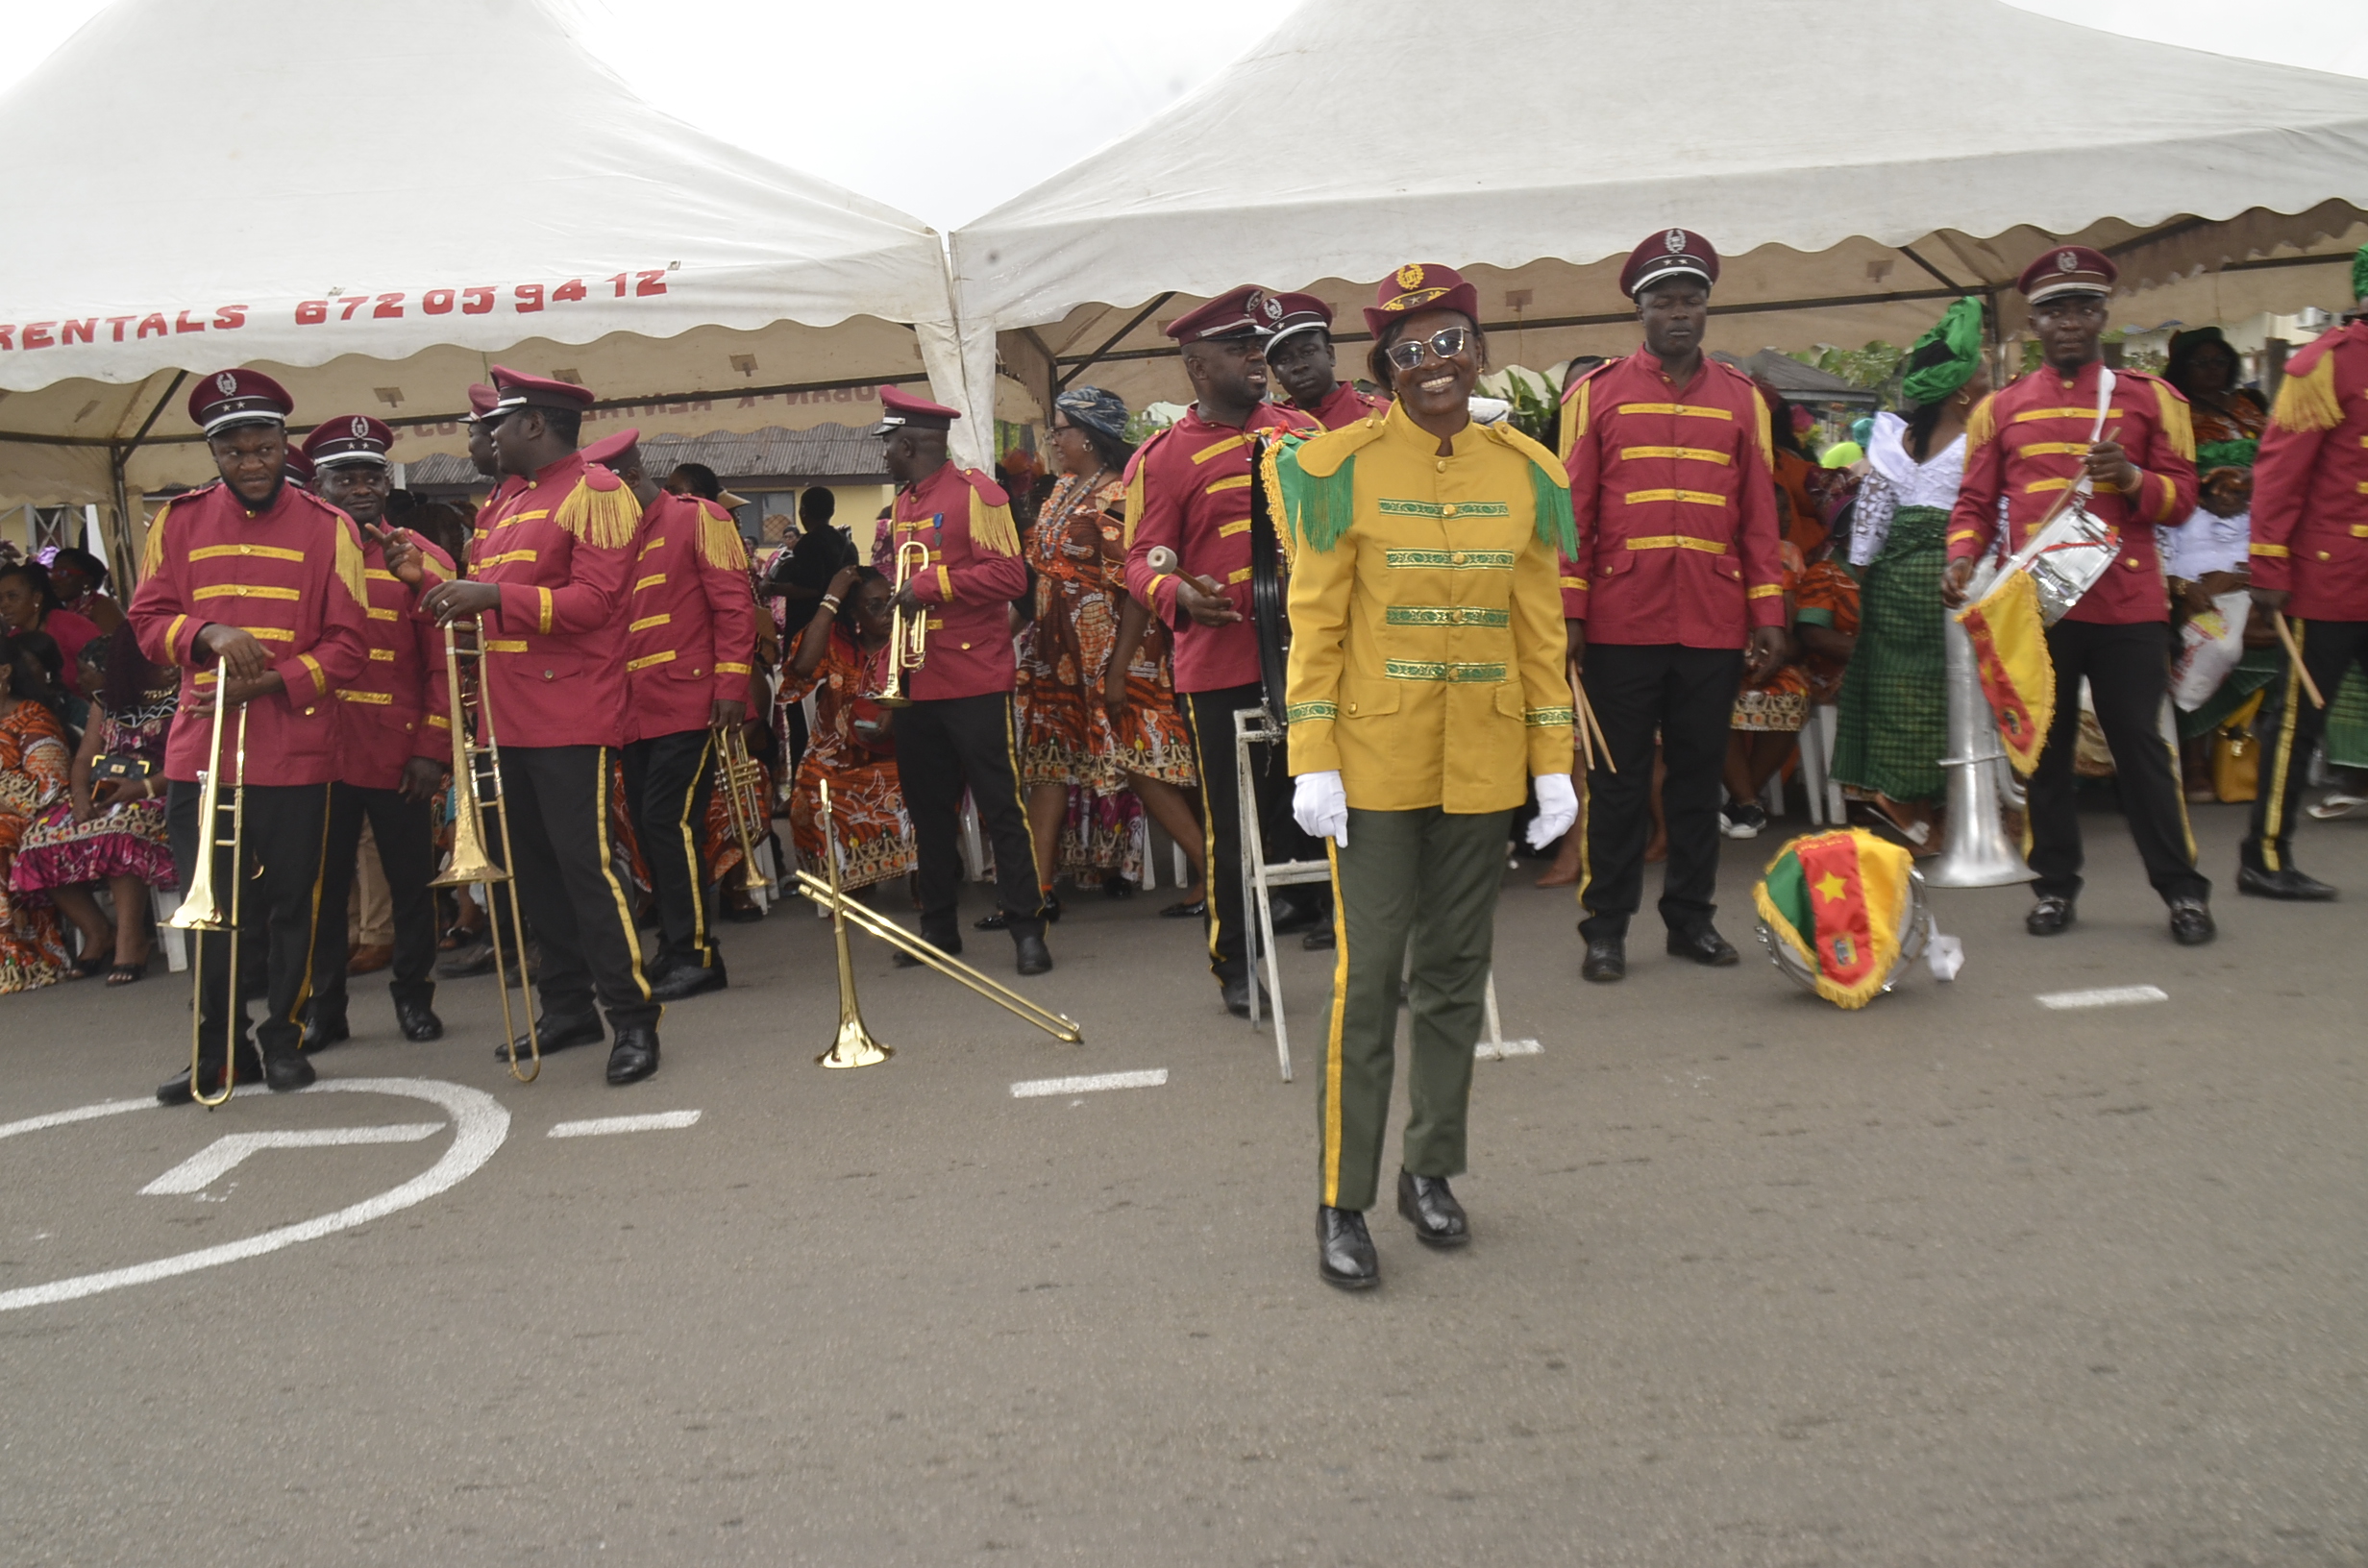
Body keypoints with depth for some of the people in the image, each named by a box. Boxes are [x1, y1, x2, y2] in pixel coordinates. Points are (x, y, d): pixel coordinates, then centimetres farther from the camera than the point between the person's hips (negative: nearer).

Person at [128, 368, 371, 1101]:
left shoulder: (329, 527, 1)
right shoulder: (178, 521, 8)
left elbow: (347, 643, -2)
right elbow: (147, 618, 7)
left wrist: (266, 682, -15)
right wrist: (208, 635, -14)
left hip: (296, 751, -2)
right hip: (198, 750, 2)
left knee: (291, 902, 6)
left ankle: (283, 1035, 21)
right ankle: (218, 1047, 19)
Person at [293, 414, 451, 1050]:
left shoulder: (422, 560, 1)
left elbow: (443, 663, -2)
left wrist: (433, 750, -9)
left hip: (399, 755, -1)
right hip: (319, 754, 1)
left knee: (410, 880, 9)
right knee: (323, 884, 8)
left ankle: (413, 996, 24)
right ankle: (323, 1006, 20)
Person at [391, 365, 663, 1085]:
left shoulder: (595, 492, -7)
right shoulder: (503, 503, 20)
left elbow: (593, 601, -18)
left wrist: (493, 594, -24)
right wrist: (426, 578, 12)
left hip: (572, 717, -9)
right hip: (510, 718, 9)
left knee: (584, 861, -10)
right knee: (532, 864, 12)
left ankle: (633, 1018, -4)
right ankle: (568, 1007, 21)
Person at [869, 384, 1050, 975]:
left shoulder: (974, 493, -7)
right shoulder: (901, 505, 16)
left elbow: (1010, 574, -15)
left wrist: (932, 585, -18)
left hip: (975, 682, -8)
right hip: (916, 684, 8)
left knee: (1001, 806, -4)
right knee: (928, 810, 12)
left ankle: (1027, 927, 2)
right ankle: (938, 926, 22)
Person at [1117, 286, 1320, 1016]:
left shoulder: (1298, 430, 10)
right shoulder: (1160, 458, -3)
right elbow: (1142, 560, -5)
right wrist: (1176, 594, -26)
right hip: (1220, 665, -3)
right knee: (1230, 820, 5)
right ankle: (1233, 964, 17)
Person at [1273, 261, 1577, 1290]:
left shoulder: (1527, 473, 5)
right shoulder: (1342, 468, -5)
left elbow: (1541, 629, 8)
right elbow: (1315, 622, -5)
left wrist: (1553, 765, 5)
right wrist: (1313, 763, -11)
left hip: (1483, 765, 4)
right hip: (1375, 758, -3)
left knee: (1458, 971, 12)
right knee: (1367, 976, -3)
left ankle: (1431, 1170, 27)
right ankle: (1342, 1204, 7)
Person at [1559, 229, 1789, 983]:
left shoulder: (1741, 397, 9)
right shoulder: (1595, 392, 2)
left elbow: (1760, 514, 9)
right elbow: (1573, 511, 0)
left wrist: (1768, 616, 4)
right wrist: (1567, 613, -7)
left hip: (1714, 628, 2)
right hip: (1622, 626, -2)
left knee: (1700, 772, 10)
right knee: (1617, 779, 4)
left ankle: (1691, 917, 22)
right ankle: (1606, 927, 13)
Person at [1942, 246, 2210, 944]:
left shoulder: (2150, 397, 7)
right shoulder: (2000, 407, 9)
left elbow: (2181, 497, 5)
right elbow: (1975, 502, 8)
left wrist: (2129, 477, -15)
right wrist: (1961, 558, -11)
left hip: (2127, 603, -1)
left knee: (2139, 742, 1)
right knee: (2044, 746, 6)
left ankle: (2182, 888, 10)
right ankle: (2055, 885, 16)